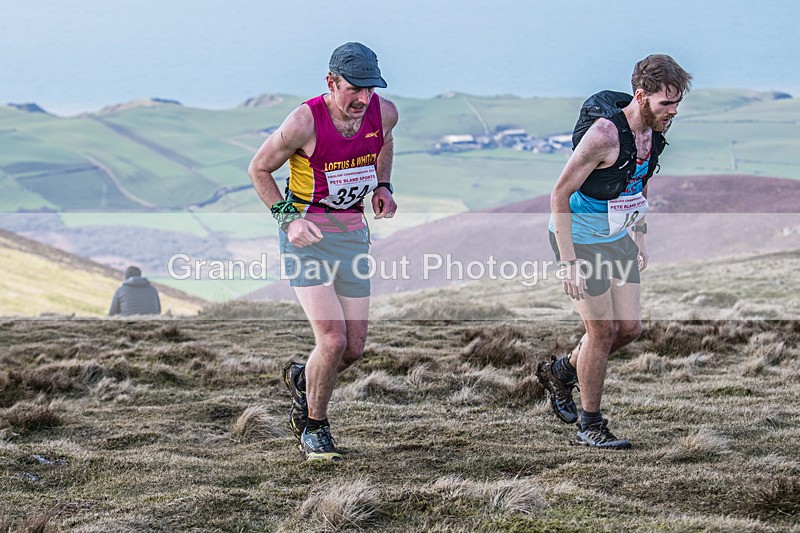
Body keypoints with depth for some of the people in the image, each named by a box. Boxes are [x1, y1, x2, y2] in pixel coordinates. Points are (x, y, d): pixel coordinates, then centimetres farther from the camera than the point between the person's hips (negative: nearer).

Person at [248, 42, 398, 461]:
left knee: (354, 349, 3)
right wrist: (288, 217, -14)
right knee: (332, 339, -17)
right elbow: (259, 168, -5)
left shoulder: (384, 113, -6)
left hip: (353, 233, 5)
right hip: (306, 234, -5)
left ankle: (301, 379, 36)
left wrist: (382, 187, 9)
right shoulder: (305, 121, -20)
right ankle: (314, 430, 5)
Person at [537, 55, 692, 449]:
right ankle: (590, 427, 11)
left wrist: (639, 237, 16)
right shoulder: (606, 135, -29)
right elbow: (559, 194, -24)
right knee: (602, 331, -5)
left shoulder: (655, 129, -4)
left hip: (617, 238, 8)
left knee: (629, 327, 7)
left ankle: (561, 371, 31)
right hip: (580, 239, -8)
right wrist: (569, 262, -26)